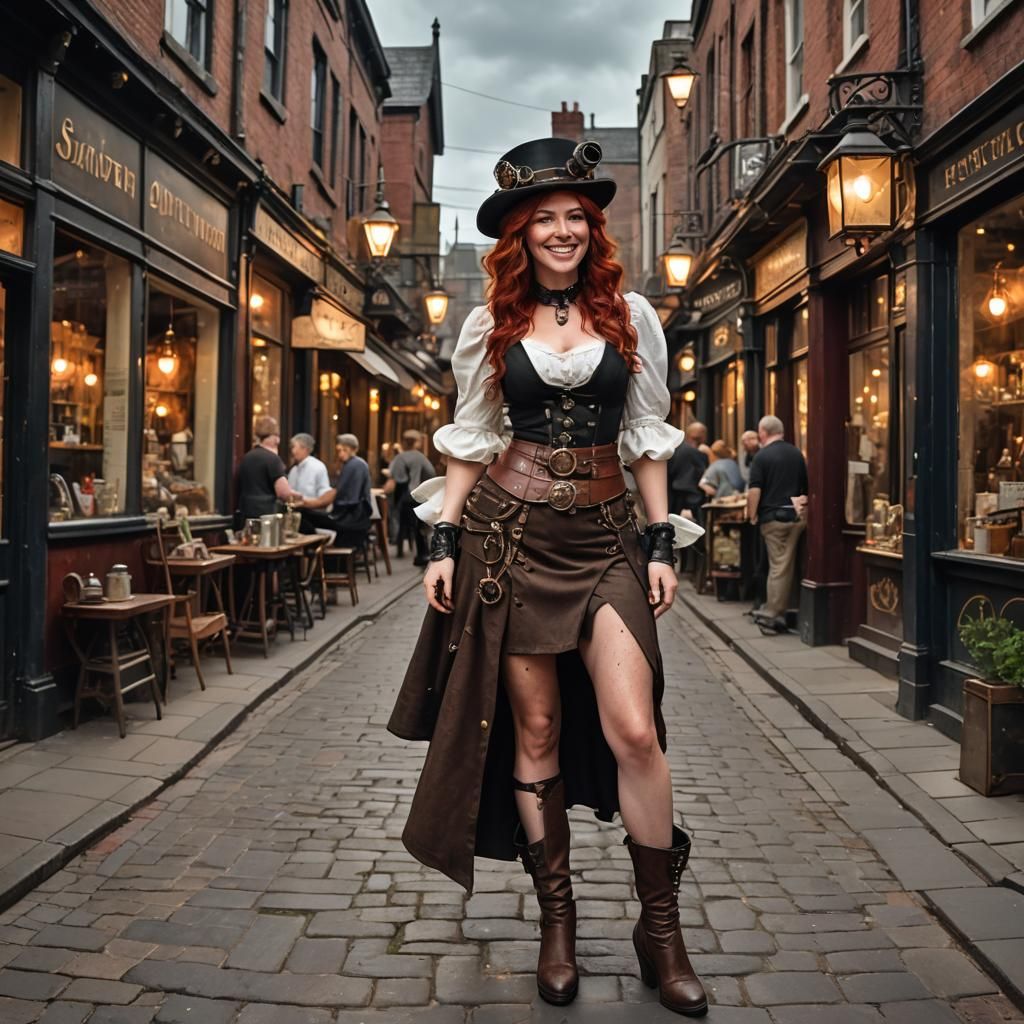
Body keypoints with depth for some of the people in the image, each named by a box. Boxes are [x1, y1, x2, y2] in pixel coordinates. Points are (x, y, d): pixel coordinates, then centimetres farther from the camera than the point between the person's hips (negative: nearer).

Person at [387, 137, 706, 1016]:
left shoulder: (631, 315, 8)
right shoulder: (488, 325, 7)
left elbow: (648, 436, 8)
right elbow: (469, 440, 10)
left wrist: (661, 542, 2)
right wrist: (445, 541, 3)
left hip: (605, 536, 0)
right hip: (509, 534, 0)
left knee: (633, 728, -10)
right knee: (535, 732, 4)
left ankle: (661, 928, 10)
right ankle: (558, 920, 21)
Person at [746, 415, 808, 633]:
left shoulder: (762, 456, -9)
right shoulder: (797, 453, 10)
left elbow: (754, 490, -14)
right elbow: (805, 485, 16)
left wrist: (752, 515, -3)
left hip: (773, 517, -5)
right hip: (796, 515, 5)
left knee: (778, 567, -2)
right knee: (786, 566, 9)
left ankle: (773, 615, 2)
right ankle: (771, 612, 15)